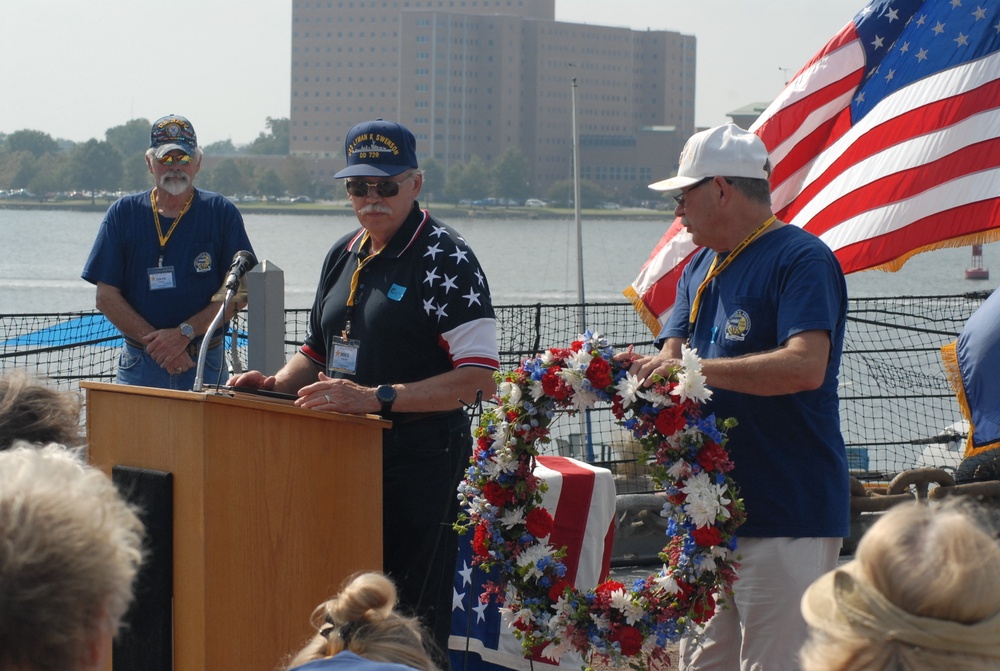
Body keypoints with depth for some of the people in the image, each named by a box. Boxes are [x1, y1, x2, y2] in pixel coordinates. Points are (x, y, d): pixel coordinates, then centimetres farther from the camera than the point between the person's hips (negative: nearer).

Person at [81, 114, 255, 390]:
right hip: (139, 367, 1)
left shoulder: (221, 213, 4)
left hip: (205, 368, -1)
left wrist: (184, 333, -13)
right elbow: (106, 297, 2)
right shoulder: (124, 213, 6)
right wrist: (155, 342, -10)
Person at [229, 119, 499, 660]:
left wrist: (377, 398, -25)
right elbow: (318, 350, 27)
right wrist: (277, 383, 5)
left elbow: (478, 378, -18)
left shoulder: (445, 260, -10)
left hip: (418, 459, -7)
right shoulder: (343, 255, 14)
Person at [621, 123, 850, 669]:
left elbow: (806, 365, -24)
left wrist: (697, 368, -26)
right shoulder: (701, 268, 18)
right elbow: (674, 356, 12)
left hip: (789, 515, -9)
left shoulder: (801, 260, -11)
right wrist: (642, 368, -12)